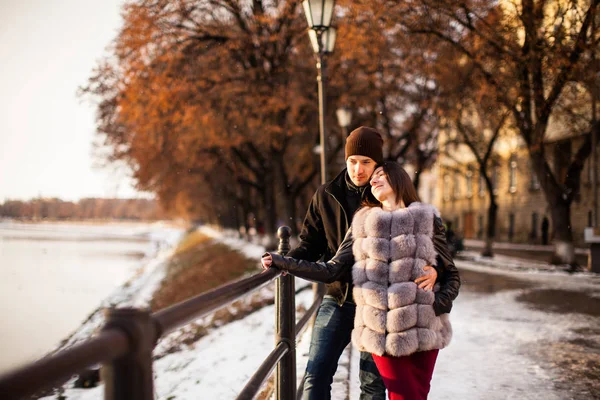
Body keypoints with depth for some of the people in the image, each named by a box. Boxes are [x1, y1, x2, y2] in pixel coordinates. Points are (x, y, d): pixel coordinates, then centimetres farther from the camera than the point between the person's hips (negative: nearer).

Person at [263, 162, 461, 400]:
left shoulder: (428, 220, 5)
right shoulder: (364, 224, 9)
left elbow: (451, 275, 10)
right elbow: (333, 271, 3)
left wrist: (439, 304, -9)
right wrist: (284, 263, -3)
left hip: (421, 331, 0)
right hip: (383, 334, 1)